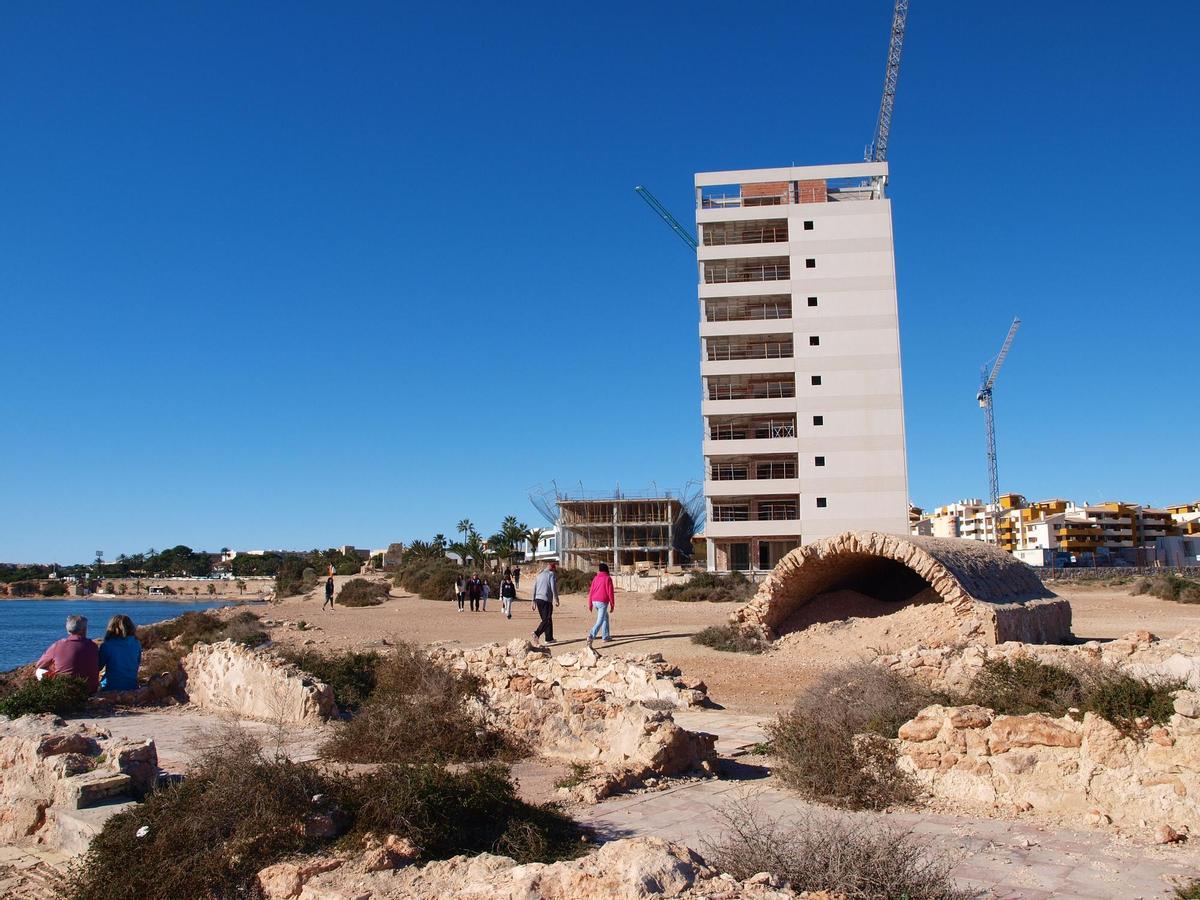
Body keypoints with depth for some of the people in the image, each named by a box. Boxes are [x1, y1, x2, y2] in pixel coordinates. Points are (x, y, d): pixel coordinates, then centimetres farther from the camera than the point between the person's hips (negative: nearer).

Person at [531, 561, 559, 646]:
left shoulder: (539, 575, 19)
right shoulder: (551, 574, -2)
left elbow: (534, 588, 19)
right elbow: (553, 587, -11)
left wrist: (534, 601, 21)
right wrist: (556, 599, -10)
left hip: (538, 598, 7)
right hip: (546, 599, -7)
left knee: (546, 619, 15)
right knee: (547, 620, -8)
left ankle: (549, 638, 18)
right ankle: (537, 633, -29)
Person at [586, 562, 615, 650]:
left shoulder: (595, 578, 10)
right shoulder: (608, 578, -6)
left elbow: (591, 592, 9)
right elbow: (610, 593, -10)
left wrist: (590, 605, 15)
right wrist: (612, 605, -3)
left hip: (595, 602, 7)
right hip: (603, 602, -7)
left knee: (605, 617, 25)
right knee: (600, 621, -9)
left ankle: (606, 636, 28)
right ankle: (591, 637, -28)